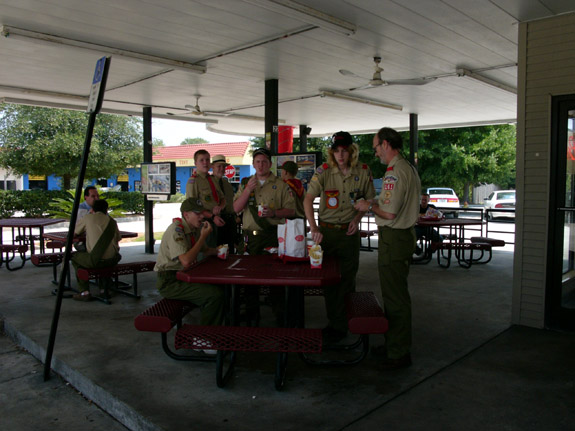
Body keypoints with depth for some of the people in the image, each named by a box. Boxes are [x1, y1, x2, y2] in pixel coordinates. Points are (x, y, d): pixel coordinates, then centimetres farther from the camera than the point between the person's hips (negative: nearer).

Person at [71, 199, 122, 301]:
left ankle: (84, 292, 17)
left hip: (96, 260, -3)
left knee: (75, 256, 24)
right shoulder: (112, 221, 14)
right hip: (112, 260, 4)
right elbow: (118, 238, 25)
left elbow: (73, 232, 19)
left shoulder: (88, 218, 5)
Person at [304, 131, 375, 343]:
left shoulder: (363, 172, -2)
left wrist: (357, 218, -7)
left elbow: (369, 199, 10)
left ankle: (342, 323, 23)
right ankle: (337, 324, 19)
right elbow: (308, 200, -15)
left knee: (347, 278, 6)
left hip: (349, 231, 0)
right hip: (326, 230, 0)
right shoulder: (324, 171, -7)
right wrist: (314, 228, -28)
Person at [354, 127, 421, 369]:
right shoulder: (409, 168, 14)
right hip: (405, 234, 11)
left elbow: (390, 212, -24)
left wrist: (370, 207, -7)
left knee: (395, 297, -2)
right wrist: (374, 204, 17)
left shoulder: (395, 172, -19)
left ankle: (399, 353, 8)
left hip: (394, 239, -11)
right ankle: (393, 345, 30)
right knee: (396, 294, 18)